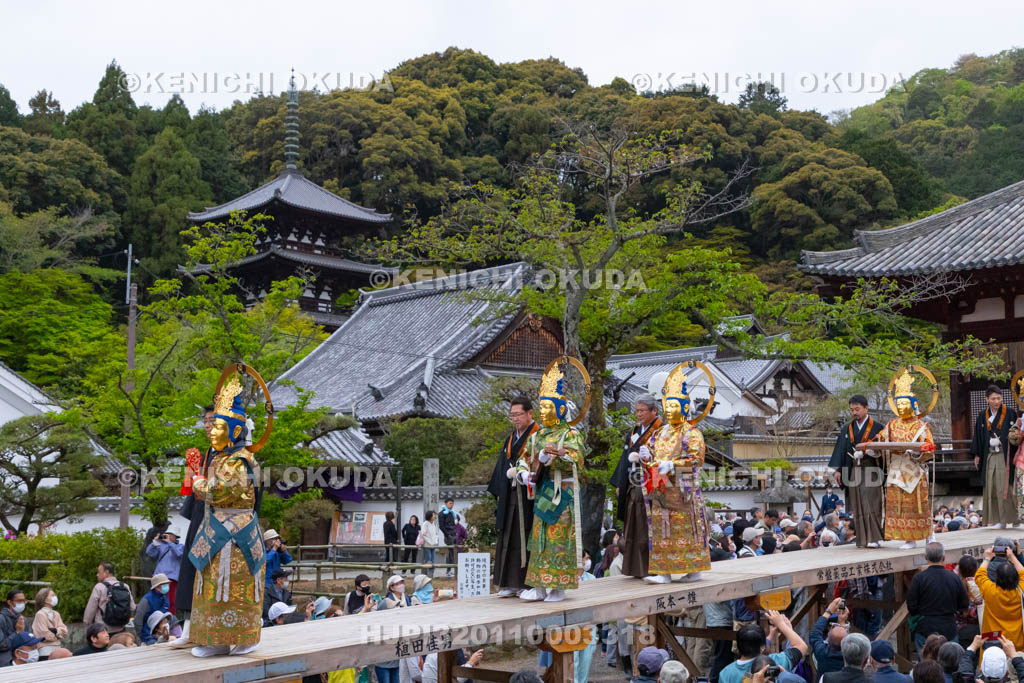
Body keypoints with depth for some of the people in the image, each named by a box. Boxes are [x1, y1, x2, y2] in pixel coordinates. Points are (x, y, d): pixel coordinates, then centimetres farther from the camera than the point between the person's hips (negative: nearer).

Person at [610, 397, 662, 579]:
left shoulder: (661, 432, -6)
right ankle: (636, 567, 15)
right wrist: (619, 484, 13)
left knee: (648, 529, -6)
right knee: (633, 529, 8)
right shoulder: (634, 432, 16)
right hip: (632, 487, 7)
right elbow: (625, 459, 17)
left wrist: (641, 457, -17)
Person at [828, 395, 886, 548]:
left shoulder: (877, 428, 2)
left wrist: (863, 453, -15)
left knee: (871, 504, -11)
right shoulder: (847, 429, 14)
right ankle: (862, 539, 4)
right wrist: (838, 469, 0)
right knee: (858, 506, 2)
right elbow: (841, 449, 10)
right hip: (853, 471, 4)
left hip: (871, 470, -4)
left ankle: (873, 538, -12)